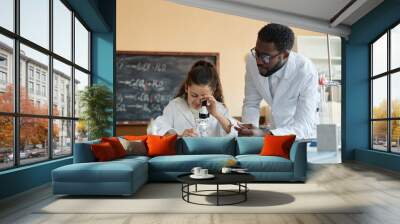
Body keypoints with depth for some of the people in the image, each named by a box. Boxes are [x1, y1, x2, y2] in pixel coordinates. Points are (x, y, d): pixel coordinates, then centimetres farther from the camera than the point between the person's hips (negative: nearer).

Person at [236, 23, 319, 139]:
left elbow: (304, 127, -26)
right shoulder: (252, 61, -15)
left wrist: (263, 134, -40)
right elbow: (251, 103, -4)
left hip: (302, 136, -2)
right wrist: (249, 127, -23)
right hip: (275, 133, 2)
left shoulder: (306, 72, -26)